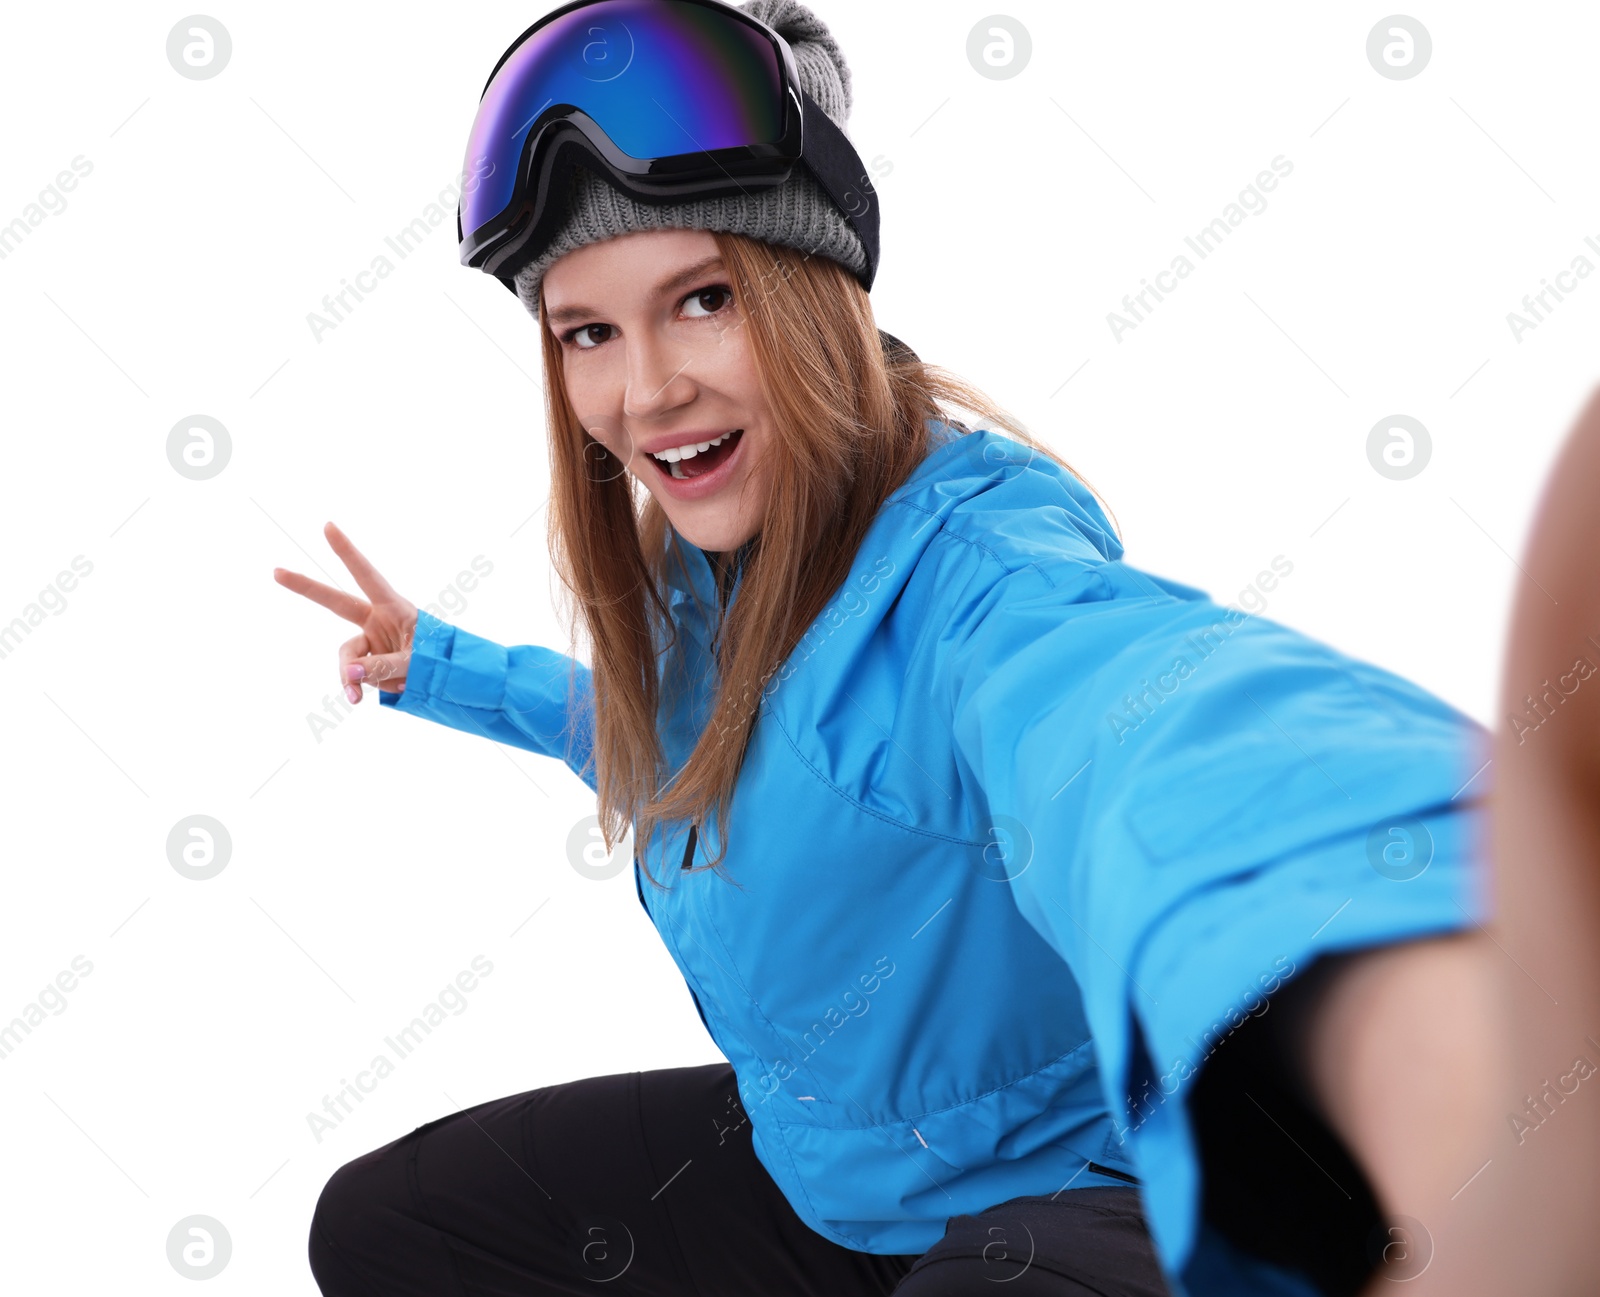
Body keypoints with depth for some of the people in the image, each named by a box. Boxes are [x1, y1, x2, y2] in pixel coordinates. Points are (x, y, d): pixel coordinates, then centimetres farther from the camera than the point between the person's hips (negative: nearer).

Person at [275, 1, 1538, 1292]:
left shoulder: (968, 556, -28)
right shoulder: (691, 571, -1)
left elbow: (1098, 690, -56)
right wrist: (441, 666, 19)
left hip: (1066, 1178, -9)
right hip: (810, 1160, 9)